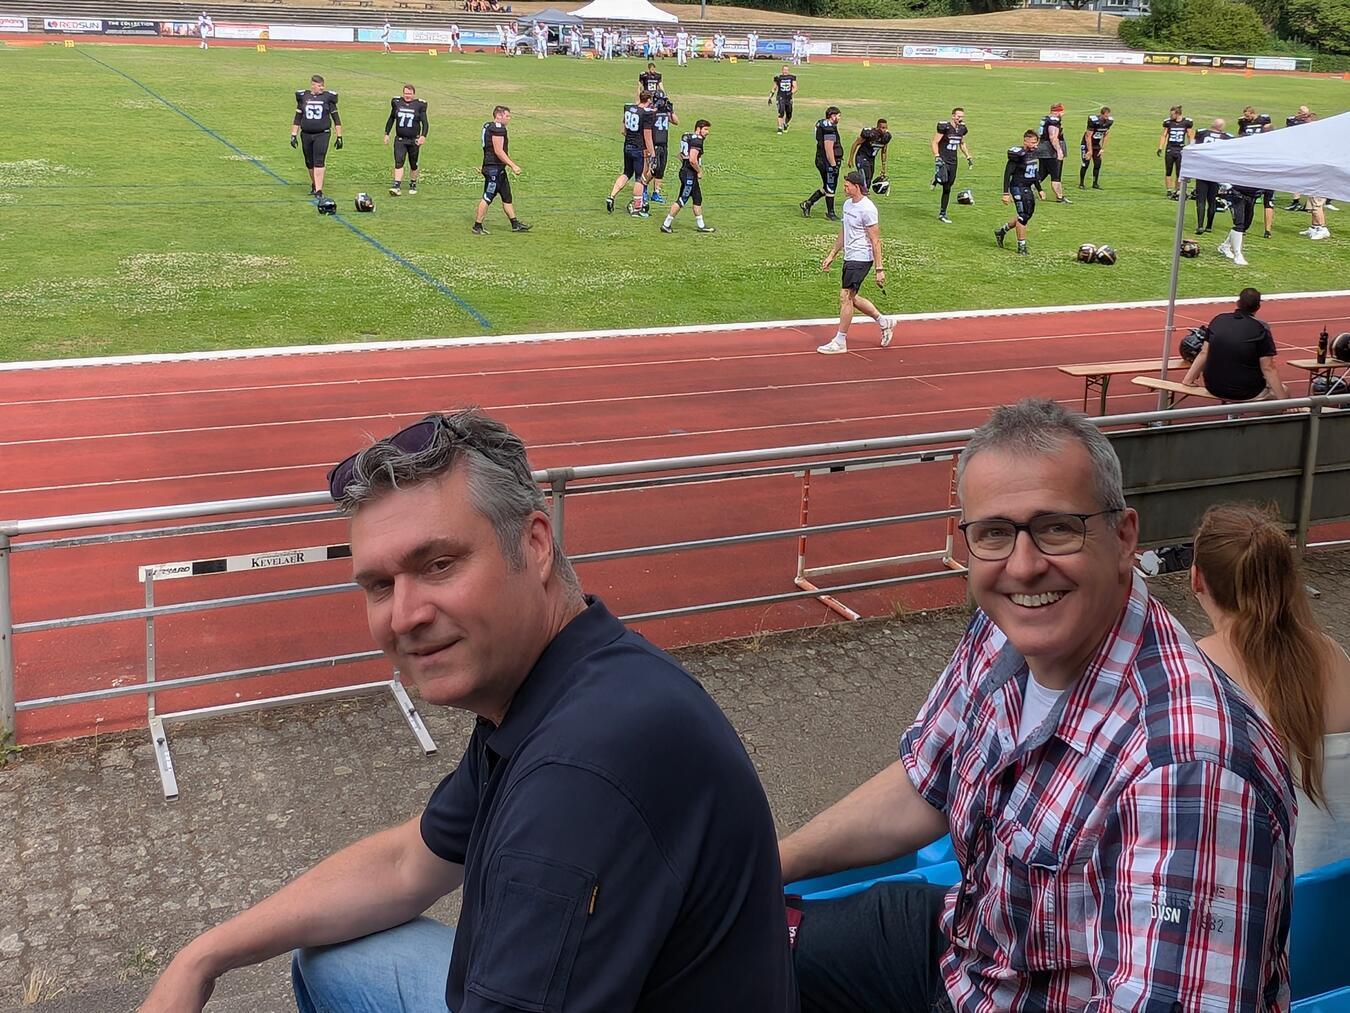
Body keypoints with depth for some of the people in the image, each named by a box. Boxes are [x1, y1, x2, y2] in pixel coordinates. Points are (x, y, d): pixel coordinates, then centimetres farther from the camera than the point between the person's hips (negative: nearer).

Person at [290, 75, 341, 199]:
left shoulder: (328, 98, 0)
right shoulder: (303, 97, 5)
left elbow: (336, 119, 5)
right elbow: (297, 118, 12)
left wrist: (339, 137, 3)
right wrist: (293, 135, 7)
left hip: (322, 134, -3)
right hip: (306, 134, 3)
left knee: (319, 162, -14)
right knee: (309, 163, 11)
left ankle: (318, 190, -16)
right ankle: (314, 184, 33)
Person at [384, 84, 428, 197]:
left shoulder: (419, 105, -3)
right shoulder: (397, 103, 4)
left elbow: (425, 123, -3)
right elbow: (391, 119, 16)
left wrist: (423, 136, -18)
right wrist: (386, 134, 15)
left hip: (414, 140, -1)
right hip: (400, 139, 1)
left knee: (413, 164, 10)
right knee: (398, 162, -12)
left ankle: (413, 185, 28)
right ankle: (397, 186, -17)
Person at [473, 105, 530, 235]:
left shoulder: (488, 126, 16)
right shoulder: (498, 128, -16)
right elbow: (498, 151, -21)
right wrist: (513, 166, -19)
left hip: (499, 169, 11)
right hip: (494, 168, -11)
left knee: (507, 196, 14)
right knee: (487, 197, -5)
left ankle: (515, 224, 20)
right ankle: (477, 226, 1)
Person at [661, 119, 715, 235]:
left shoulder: (686, 136, 13)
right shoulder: (697, 140, -17)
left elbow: (681, 156, 20)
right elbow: (693, 160, -24)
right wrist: (699, 171, -11)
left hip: (685, 170, 10)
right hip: (690, 174, -10)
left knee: (697, 199, 17)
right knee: (681, 200, -4)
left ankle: (701, 225, 24)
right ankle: (666, 225, 0)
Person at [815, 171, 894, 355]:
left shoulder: (867, 209, -18)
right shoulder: (847, 204, 10)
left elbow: (875, 241, -17)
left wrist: (879, 269, -19)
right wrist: (831, 255, 21)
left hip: (861, 259, -9)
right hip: (849, 257, 9)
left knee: (845, 297, -7)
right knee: (851, 298, 14)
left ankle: (840, 342, 1)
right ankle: (884, 322, 28)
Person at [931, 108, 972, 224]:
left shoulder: (962, 129, 8)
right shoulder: (944, 127, -12)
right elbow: (934, 142, -10)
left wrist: (968, 157, 19)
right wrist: (937, 157, -22)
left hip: (953, 162, 6)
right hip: (943, 160, -6)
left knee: (947, 188, 8)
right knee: (944, 181, -31)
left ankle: (942, 214, 16)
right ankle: (936, 179, 6)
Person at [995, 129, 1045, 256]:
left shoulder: (1034, 153, 8)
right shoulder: (1018, 154, -17)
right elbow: (1007, 173, -16)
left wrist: (1039, 189, 22)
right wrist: (1006, 193, -19)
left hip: (1028, 188, 9)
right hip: (1018, 187, -9)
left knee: (1028, 213, 13)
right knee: (1023, 215, -7)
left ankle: (1001, 231, 28)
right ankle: (1021, 246, 2)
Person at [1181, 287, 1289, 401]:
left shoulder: (1218, 320, 2)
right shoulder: (1261, 329, -12)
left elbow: (1203, 354, 3)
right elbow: (1268, 368, -13)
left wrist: (1187, 380, 10)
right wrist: (1284, 400, -9)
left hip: (1214, 389, 5)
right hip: (1246, 394, -5)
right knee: (1283, 391, 19)